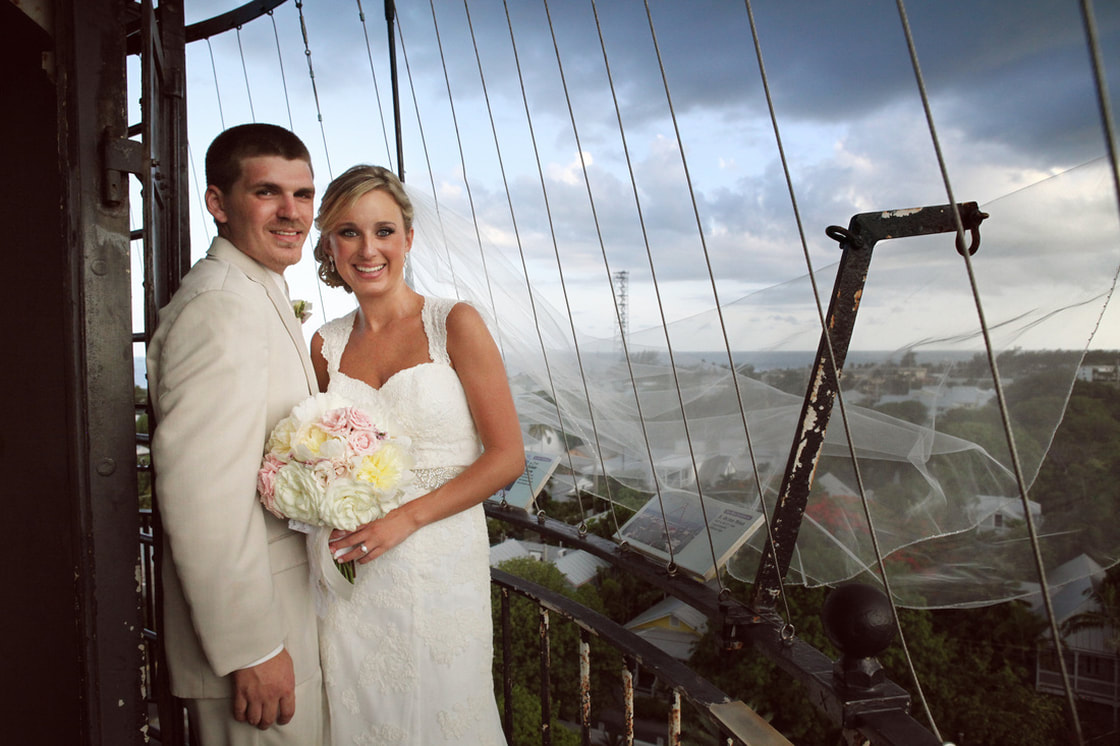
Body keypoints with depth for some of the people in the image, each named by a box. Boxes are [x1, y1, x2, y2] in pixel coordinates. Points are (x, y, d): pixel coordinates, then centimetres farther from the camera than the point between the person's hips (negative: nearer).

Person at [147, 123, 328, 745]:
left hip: (284, 610, 10)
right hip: (251, 628, -10)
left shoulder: (262, 298, 12)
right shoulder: (220, 308, -22)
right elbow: (200, 495, -28)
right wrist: (251, 649, -22)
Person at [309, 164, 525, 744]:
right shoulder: (327, 344, 5)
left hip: (440, 561, -3)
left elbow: (507, 455, -9)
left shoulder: (455, 324, -7)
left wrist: (405, 519, -16)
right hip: (351, 570, 3)